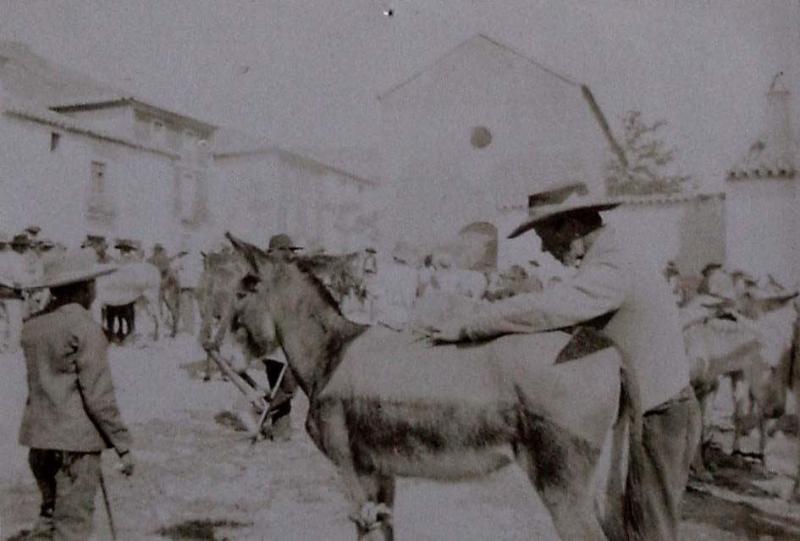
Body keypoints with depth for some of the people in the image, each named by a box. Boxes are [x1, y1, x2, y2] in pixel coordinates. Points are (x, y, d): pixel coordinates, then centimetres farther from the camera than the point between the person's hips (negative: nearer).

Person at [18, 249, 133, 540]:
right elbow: (99, 397, -16)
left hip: (37, 438, 7)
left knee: (49, 514, 21)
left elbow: (39, 382, 9)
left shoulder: (32, 326, 7)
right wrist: (123, 445, -10)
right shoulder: (85, 328, -15)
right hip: (75, 439, -7)